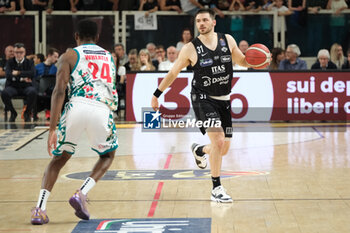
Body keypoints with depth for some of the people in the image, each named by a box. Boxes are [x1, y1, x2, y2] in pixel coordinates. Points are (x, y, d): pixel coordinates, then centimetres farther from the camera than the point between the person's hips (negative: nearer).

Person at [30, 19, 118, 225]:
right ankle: (82, 193, 5)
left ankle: (40, 208, 2)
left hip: (77, 106, -1)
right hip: (102, 108, 1)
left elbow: (59, 91, 1)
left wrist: (52, 129, -3)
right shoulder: (109, 56, 28)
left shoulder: (70, 55, 15)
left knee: (59, 158, 18)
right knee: (108, 155, 27)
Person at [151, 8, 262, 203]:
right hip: (203, 99, -5)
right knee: (218, 141, -22)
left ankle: (199, 150, 44)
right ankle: (216, 189, -10)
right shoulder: (190, 49, -8)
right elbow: (173, 73, 3)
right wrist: (156, 95, 5)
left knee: (224, 149, 9)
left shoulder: (228, 40, 0)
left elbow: (242, 61, 15)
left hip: (223, 100, 5)